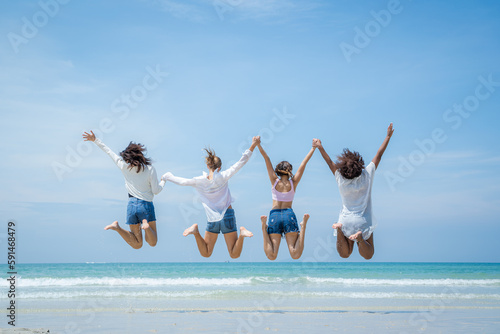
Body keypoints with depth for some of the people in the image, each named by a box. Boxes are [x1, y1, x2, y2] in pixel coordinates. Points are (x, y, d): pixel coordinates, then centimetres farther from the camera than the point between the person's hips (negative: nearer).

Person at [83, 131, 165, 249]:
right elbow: (156, 191, -3)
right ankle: (146, 224, -21)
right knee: (152, 243, 9)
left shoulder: (124, 167, 1)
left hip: (132, 205, 3)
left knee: (137, 245, 11)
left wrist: (95, 140, 25)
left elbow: (109, 152, 13)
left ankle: (117, 227, -12)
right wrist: (163, 182, 18)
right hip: (146, 205, -3)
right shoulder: (149, 169, -6)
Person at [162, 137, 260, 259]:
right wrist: (253, 145, 2)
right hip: (228, 217, -1)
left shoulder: (199, 181, -3)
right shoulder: (222, 177, -7)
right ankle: (242, 234, -29)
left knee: (205, 254, 16)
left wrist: (167, 176, 32)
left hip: (213, 220, 1)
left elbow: (181, 181, 12)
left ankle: (196, 231, -11)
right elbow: (241, 162, -4)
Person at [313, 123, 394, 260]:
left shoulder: (341, 180, -7)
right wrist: (388, 136, 9)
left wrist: (320, 148, 11)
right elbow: (378, 156, 1)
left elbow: (330, 162, 4)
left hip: (346, 221, 1)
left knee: (344, 255, 11)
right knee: (368, 255, 9)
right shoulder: (367, 175, -9)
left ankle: (340, 231, -20)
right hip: (363, 222, -1)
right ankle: (360, 238, -24)